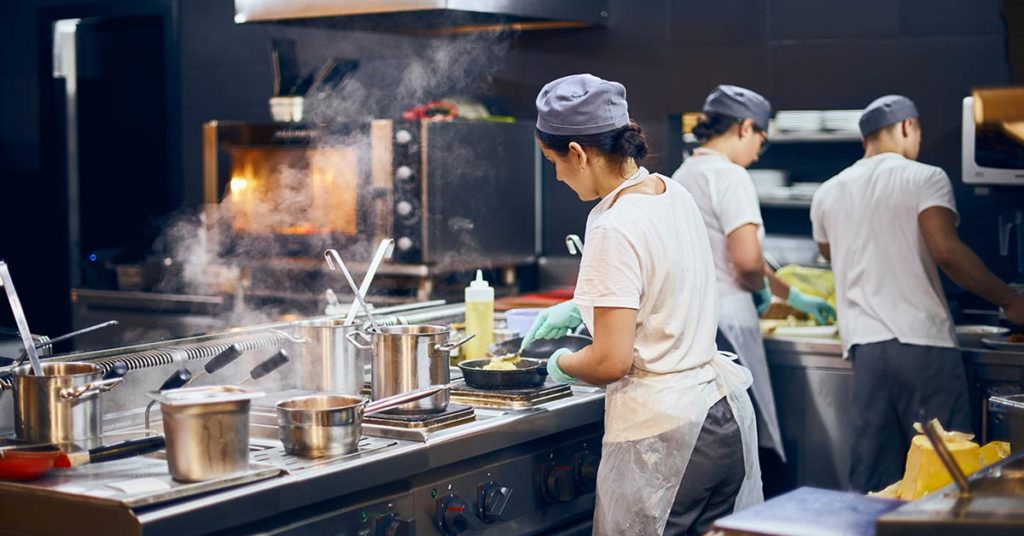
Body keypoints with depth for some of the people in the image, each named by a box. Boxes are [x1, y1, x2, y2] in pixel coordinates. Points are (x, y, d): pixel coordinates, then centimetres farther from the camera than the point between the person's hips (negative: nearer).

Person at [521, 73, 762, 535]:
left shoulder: (614, 229, -20)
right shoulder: (675, 194, 5)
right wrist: (581, 308, 24)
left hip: (660, 431, -8)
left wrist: (561, 363, 0)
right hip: (725, 413, 8)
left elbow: (610, 362, -20)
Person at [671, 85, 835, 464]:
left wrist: (795, 298, 32)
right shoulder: (729, 176, -11)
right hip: (724, 327, -9)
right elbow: (747, 260, -23)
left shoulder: (683, 176, 18)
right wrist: (762, 288, 1)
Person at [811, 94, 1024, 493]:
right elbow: (945, 250, -17)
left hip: (864, 344, 5)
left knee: (872, 482, 7)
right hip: (923, 341, -5)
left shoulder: (828, 194, 14)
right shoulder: (925, 178, -3)